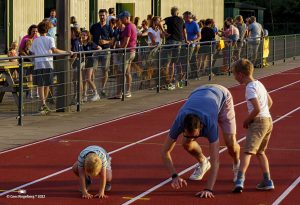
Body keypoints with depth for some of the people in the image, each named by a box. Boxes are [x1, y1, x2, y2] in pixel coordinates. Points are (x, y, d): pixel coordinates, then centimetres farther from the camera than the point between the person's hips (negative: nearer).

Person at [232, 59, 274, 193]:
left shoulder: (250, 88, -14)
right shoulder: (259, 84, 14)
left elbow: (257, 109, -22)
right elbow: (270, 102, 23)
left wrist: (247, 121, -7)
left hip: (258, 122, -9)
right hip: (268, 120, 9)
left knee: (248, 151, -17)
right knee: (260, 151, 22)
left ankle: (240, 180, -32)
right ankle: (267, 181, 23)